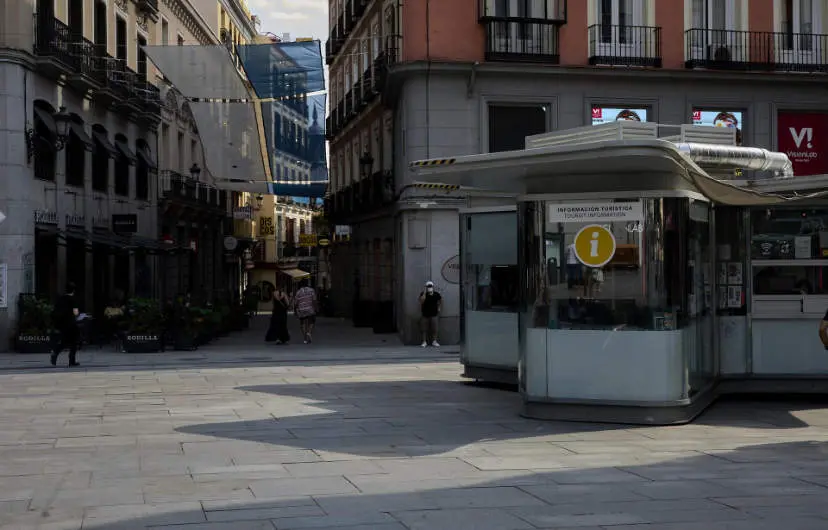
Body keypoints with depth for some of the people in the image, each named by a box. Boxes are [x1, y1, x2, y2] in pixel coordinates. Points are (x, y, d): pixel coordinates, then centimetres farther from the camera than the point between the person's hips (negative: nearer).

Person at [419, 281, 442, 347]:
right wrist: (425, 292, -21)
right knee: (425, 329, 2)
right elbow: (421, 301, -22)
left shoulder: (436, 294, 1)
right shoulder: (423, 294, -3)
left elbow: (441, 300, 19)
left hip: (434, 314, 1)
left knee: (434, 329, 1)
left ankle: (434, 341, 10)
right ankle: (424, 342, 9)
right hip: (425, 314, -1)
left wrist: (439, 308, 9)